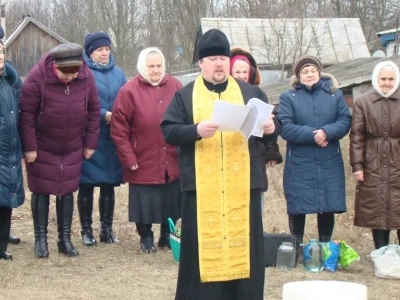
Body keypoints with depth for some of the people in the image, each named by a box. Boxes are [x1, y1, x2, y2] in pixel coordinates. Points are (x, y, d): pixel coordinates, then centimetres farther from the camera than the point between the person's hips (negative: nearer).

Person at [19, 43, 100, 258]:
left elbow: (94, 111, -1)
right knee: (41, 191, 5)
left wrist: (90, 143, 1)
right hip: (42, 148, -3)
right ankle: (40, 238, 15)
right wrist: (30, 147, -15)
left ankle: (65, 238, 19)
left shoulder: (87, 77, -12)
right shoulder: (37, 77, -21)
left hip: (73, 149, 3)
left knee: (67, 192, 10)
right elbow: (27, 114, -16)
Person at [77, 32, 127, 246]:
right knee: (86, 185, 2)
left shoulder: (118, 74, 13)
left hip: (113, 140, 5)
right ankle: (86, 230, 11)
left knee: (109, 184, 10)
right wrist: (104, 115, -17)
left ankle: (107, 228, 20)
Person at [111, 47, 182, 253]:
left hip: (172, 162, 3)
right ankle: (146, 239, 22)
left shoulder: (175, 86, 5)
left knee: (171, 201, 10)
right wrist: (129, 159, -10)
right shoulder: (129, 91, -6)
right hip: (143, 163, -3)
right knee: (145, 203, 4)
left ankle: (167, 236, 28)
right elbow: (119, 129, -7)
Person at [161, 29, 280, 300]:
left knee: (244, 240, 4)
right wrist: (196, 131, -20)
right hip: (201, 185, -1)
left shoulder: (251, 92, 12)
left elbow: (272, 126, 11)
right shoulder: (185, 95, 7)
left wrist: (271, 127, -13)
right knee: (203, 241, 1)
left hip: (243, 184, 2)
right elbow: (168, 131, -2)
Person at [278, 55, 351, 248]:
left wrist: (327, 132, -19)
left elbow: (345, 121, -1)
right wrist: (311, 134, -19)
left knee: (328, 207, 6)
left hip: (329, 164, 2)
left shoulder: (335, 94, 8)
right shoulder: (288, 97, 1)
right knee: (297, 209, 2)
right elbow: (285, 127, -10)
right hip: (299, 165, -2)